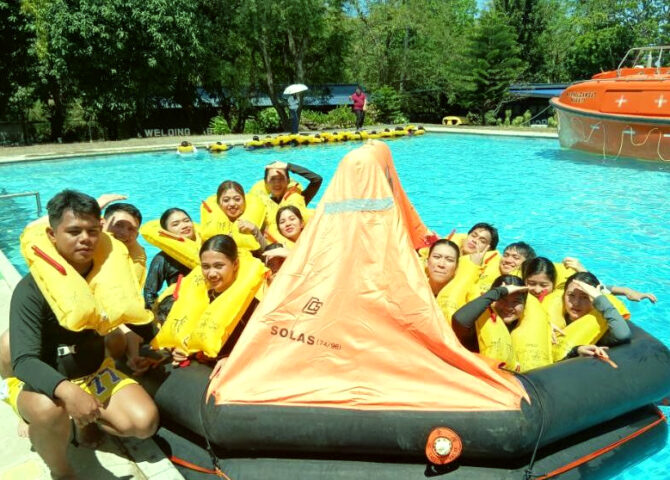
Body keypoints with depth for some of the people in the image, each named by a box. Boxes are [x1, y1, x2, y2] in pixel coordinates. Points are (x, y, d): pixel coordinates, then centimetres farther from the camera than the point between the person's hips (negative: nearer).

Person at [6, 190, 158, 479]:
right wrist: (67, 391, -45)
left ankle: (87, 420, 13)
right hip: (50, 384, -3)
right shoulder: (31, 289, -20)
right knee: (48, 410, -38)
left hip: (97, 373, 4)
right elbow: (23, 361, -29)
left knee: (145, 423, -18)